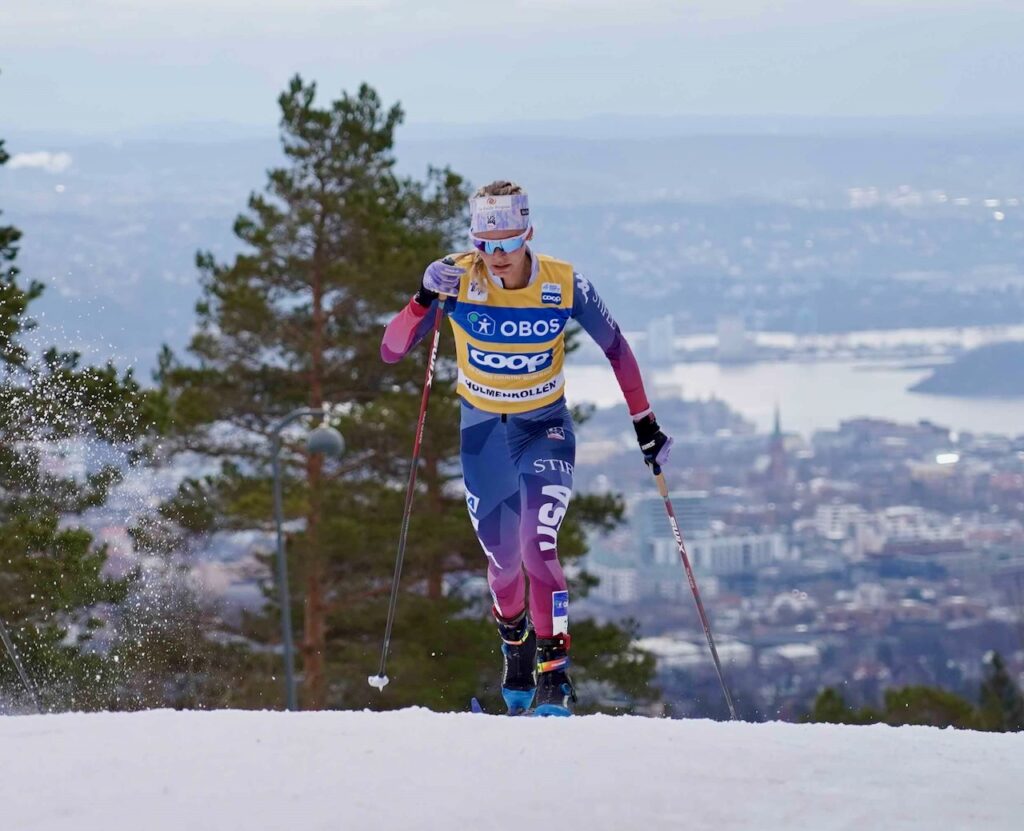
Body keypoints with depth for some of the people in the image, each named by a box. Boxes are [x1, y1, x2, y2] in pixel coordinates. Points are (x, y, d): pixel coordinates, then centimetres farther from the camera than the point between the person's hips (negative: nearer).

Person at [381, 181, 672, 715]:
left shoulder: (565, 286, -17)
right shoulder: (458, 280, -17)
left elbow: (616, 349, -1)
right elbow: (391, 351, -20)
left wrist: (645, 424, 1)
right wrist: (426, 299, -36)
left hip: (546, 429, -2)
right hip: (483, 434, 2)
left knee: (538, 549, -22)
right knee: (502, 564, 11)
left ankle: (555, 675, -12)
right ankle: (516, 652, 41)